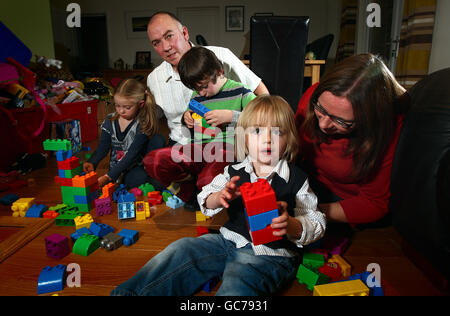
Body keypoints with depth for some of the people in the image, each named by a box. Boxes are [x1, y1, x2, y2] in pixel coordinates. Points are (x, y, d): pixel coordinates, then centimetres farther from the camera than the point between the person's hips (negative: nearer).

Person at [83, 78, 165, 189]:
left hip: (138, 163, 1)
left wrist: (108, 176, -28)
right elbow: (102, 148, 0)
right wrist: (92, 163, -22)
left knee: (158, 140, -25)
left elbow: (133, 154, -22)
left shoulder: (143, 124, -17)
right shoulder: (110, 121, -3)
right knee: (139, 178, -37)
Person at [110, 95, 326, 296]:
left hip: (269, 254, -4)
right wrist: (220, 197, -18)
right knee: (181, 250, -6)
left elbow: (316, 225, -5)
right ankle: (129, 292, 6)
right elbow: (205, 203, 6)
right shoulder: (235, 172, 2)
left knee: (235, 287, -30)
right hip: (229, 239, 5)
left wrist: (290, 225, -27)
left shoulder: (296, 180, -8)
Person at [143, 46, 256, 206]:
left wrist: (230, 116, -16)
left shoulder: (239, 91, 4)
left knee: (208, 180, -38)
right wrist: (186, 117, 12)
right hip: (198, 149, 6)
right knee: (152, 161, -15)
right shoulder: (196, 96, 19)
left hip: (227, 149, -5)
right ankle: (193, 194, 0)